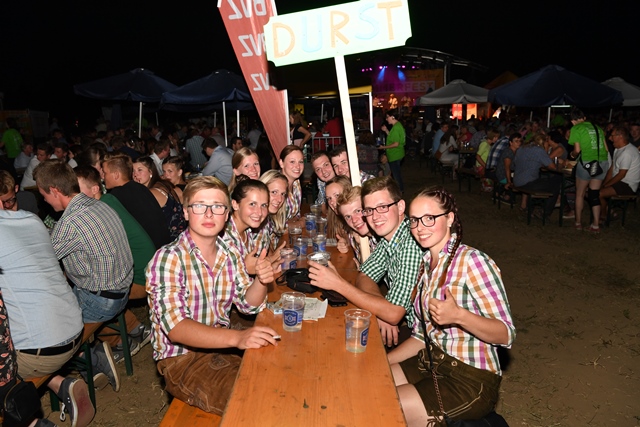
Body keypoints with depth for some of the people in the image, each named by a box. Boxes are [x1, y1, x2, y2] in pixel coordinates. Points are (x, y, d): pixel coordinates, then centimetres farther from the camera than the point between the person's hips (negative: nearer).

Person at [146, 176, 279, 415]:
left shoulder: (230, 254, 2)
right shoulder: (168, 259, -18)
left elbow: (248, 304, 7)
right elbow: (176, 328, -28)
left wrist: (261, 281, -16)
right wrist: (236, 338, -43)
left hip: (222, 347, 6)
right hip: (182, 359, -6)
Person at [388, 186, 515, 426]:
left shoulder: (472, 261, -17)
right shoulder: (426, 264, 7)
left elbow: (506, 334, -18)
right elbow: (422, 335, 11)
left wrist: (458, 316, -35)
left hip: (471, 380, -7)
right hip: (432, 364, 7)